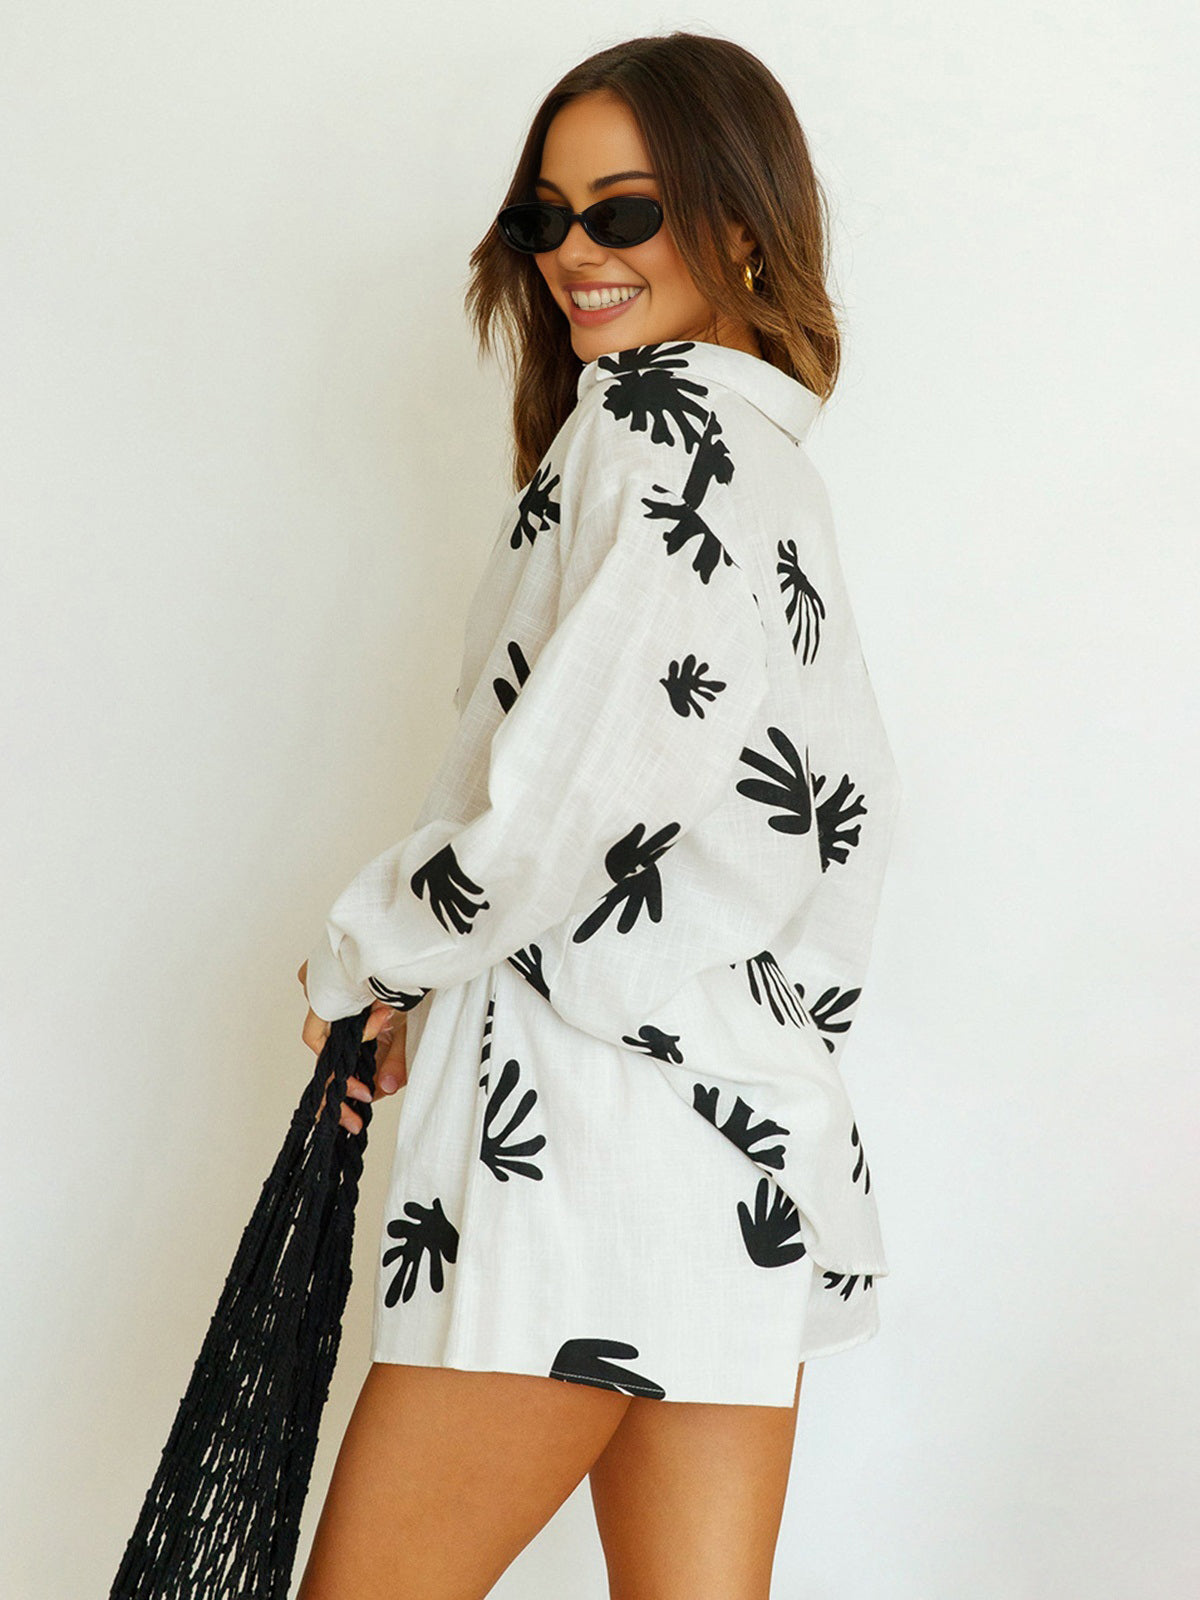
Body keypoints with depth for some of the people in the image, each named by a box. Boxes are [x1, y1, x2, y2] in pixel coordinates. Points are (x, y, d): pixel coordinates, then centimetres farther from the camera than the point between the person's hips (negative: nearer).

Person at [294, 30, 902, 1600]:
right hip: (754, 1135, 10)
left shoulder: (650, 422, -10)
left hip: (592, 1129, -10)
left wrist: (365, 959, -1)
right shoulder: (777, 464, 18)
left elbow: (560, 800, -20)